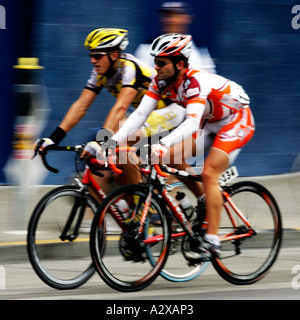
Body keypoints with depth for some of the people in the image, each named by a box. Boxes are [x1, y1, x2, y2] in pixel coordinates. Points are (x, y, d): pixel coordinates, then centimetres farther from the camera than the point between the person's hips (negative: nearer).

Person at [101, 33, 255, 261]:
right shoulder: (162, 82, -12)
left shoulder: (195, 81, -34)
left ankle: (212, 242, -20)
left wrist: (162, 145, -60)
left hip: (237, 122, -8)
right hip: (211, 123, 8)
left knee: (208, 174, -22)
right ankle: (204, 200, 12)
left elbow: (192, 122, -47)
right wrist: (113, 141, -29)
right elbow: (140, 114, -17)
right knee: (171, 156, -9)